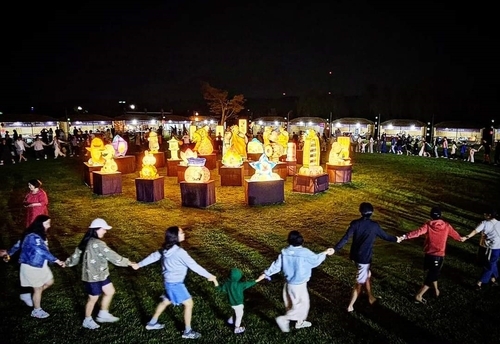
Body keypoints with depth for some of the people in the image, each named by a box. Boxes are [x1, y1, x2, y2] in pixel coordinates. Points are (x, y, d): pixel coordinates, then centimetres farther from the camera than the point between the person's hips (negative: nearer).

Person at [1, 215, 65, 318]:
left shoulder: (38, 235, 2)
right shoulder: (33, 237, -29)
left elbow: (18, 244, 15)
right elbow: (43, 251, -38)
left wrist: (9, 253, 28)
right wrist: (57, 261, -42)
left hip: (40, 265, 9)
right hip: (32, 267, -9)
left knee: (49, 281, 17)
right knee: (38, 288, 8)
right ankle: (37, 311, 27)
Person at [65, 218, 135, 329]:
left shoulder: (87, 241, 2)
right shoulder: (98, 244, -28)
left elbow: (77, 253, 13)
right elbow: (112, 256, -26)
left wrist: (67, 262, 31)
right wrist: (127, 262, -17)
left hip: (100, 274, 9)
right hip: (92, 276, -9)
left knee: (110, 291, 18)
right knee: (93, 298, 11)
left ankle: (103, 314, 33)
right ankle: (87, 321, 32)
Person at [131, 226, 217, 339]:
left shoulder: (166, 249, -2)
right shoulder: (179, 252, -28)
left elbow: (153, 256, 11)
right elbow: (194, 266, -24)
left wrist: (139, 264, 26)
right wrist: (209, 276, -16)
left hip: (168, 281, 9)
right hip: (175, 283, -9)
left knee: (166, 301, 29)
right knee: (189, 304, 4)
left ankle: (152, 323, 44)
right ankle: (187, 331, 16)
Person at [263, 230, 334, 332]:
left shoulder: (285, 252, -8)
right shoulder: (305, 253, -22)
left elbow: (276, 265, -3)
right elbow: (316, 259, -5)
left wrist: (266, 274, 8)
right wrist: (325, 253, 11)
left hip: (289, 283, 7)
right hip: (299, 285, -7)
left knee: (294, 304, 22)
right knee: (302, 305, 7)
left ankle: (300, 322, 37)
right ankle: (284, 319, 0)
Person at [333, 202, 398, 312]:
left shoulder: (355, 223, -6)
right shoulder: (374, 225, -11)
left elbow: (345, 238, -14)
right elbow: (385, 236, 5)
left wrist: (335, 249, -15)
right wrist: (396, 239, 23)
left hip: (355, 256, 5)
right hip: (364, 257, -4)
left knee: (367, 275, 26)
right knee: (360, 282, 7)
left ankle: (371, 298, 41)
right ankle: (350, 306, 10)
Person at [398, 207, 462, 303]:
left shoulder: (428, 225, -7)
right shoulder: (446, 226, -3)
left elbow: (418, 232, -24)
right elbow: (454, 234, 16)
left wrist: (404, 237, -32)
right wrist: (460, 238, 39)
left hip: (429, 255, 1)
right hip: (439, 256, -1)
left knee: (432, 273, 27)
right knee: (432, 276, 6)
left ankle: (436, 290, 38)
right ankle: (419, 296, 1)